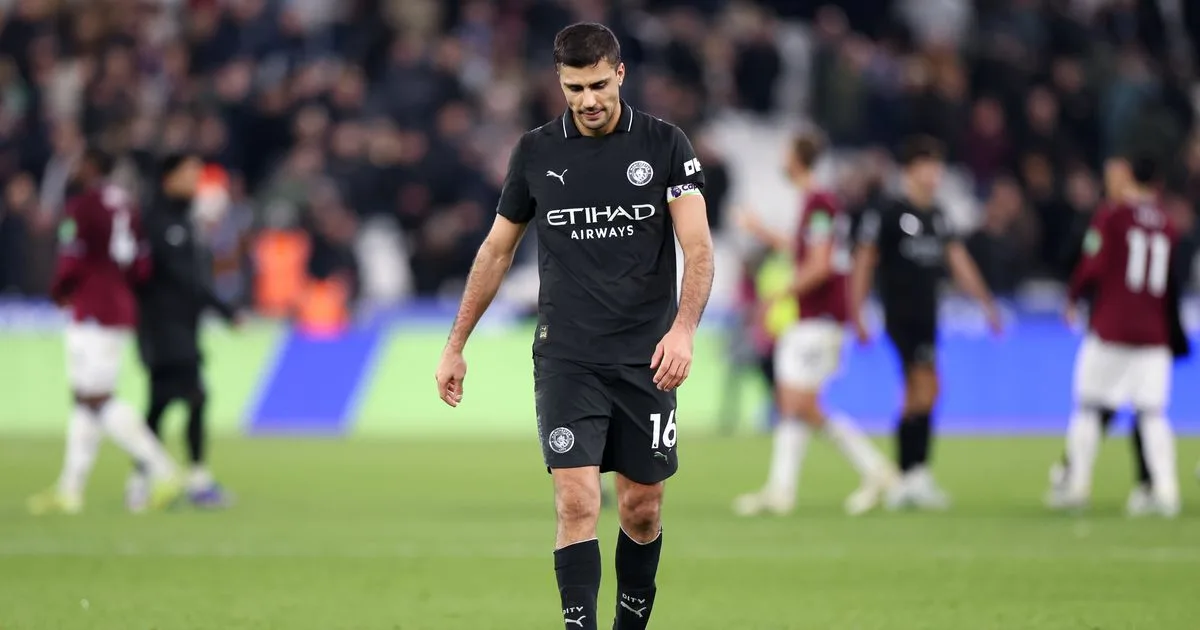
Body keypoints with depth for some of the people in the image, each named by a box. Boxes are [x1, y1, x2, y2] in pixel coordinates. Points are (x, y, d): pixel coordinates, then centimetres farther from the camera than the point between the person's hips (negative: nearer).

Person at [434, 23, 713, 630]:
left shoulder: (665, 145, -2)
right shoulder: (536, 152, 3)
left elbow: (697, 246, -9)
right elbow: (497, 250, 13)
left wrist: (683, 329, -26)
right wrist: (455, 346, 13)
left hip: (646, 360, 0)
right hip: (566, 360, 0)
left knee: (642, 510, 8)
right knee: (577, 503, -13)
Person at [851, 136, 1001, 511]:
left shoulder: (937, 216, 14)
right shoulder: (889, 213, -7)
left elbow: (958, 261, 16)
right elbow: (864, 262, -6)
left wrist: (985, 301, 9)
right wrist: (857, 315, -9)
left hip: (926, 317, 8)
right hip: (901, 314, -8)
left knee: (916, 398, 9)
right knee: (926, 389, -17)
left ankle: (903, 485, 13)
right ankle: (917, 475, -16)